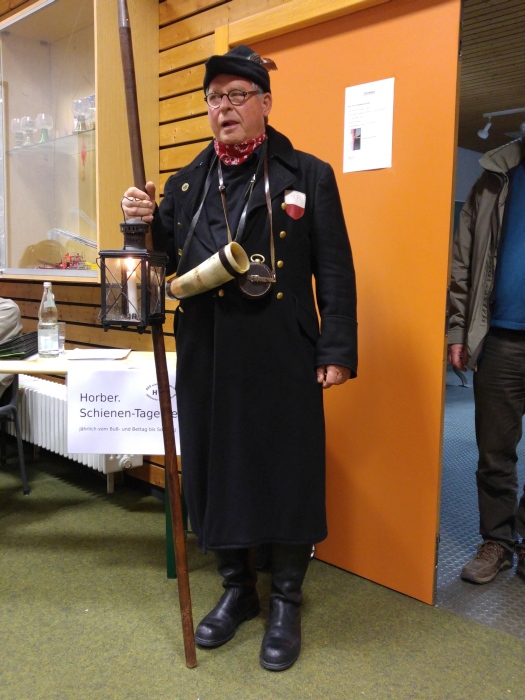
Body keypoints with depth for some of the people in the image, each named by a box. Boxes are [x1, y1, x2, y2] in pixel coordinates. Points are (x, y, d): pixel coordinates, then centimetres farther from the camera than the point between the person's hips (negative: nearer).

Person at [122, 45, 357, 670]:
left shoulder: (308, 177, 2)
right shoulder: (185, 183, 12)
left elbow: (335, 273, -2)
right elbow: (169, 261, 14)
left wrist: (337, 350, -7)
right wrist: (147, 224, -5)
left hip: (281, 361, -3)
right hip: (205, 360, 4)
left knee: (286, 473, 5)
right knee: (213, 468, 12)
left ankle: (286, 604, 27)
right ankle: (236, 590, 35)